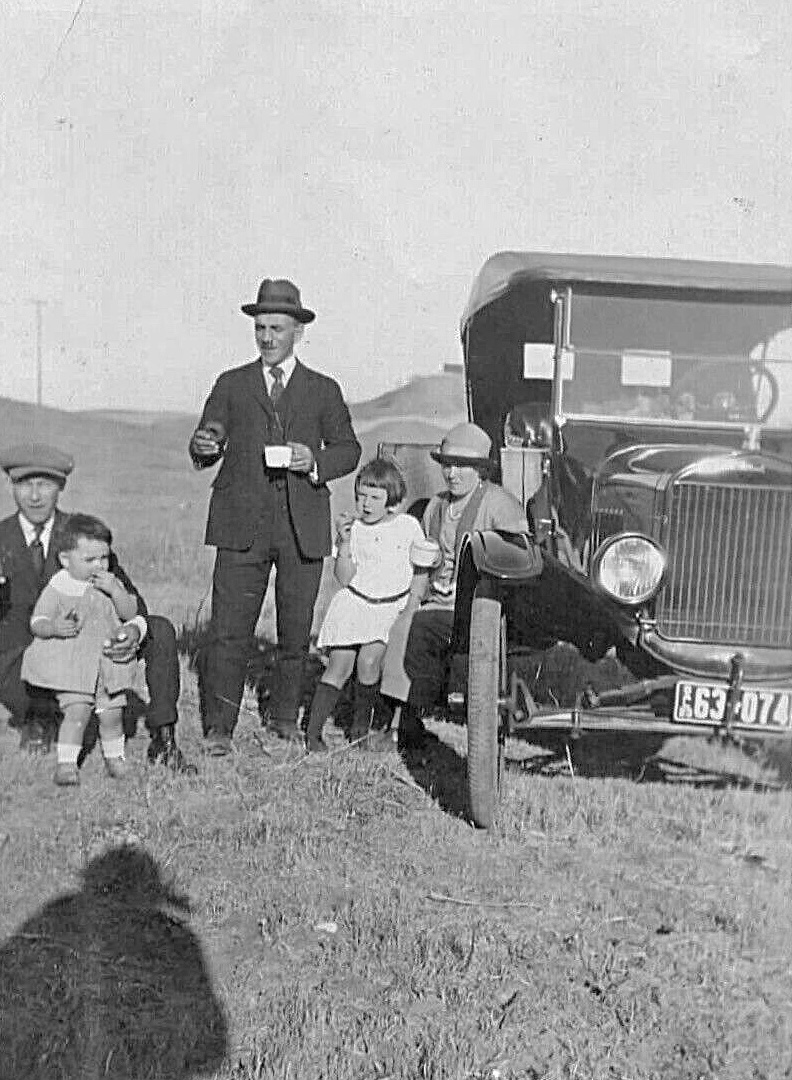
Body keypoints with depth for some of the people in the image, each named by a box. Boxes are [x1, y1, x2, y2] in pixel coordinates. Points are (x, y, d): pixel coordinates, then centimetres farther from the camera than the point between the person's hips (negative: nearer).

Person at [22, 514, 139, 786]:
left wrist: (114, 590, -17)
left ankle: (115, 757, 30)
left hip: (108, 660, 4)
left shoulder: (110, 582, 5)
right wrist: (54, 627, -29)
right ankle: (65, 764, -5)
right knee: (77, 711, -16)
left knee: (111, 712, 7)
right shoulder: (58, 588, -8)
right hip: (70, 663, -4)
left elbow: (130, 612, -2)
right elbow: (36, 622, -7)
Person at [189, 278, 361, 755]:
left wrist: (316, 460, -8)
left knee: (297, 630, 6)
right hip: (242, 523, 0)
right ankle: (219, 727, 4)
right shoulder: (231, 385, 13)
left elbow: (349, 449, 12)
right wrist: (204, 446, -14)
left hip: (303, 525, 1)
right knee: (229, 629, -5)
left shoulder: (324, 390, 13)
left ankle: (286, 716, 23)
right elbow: (203, 452, 10)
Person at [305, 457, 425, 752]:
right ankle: (313, 732, -4)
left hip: (394, 607, -1)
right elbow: (344, 578, -5)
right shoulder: (354, 528, 1)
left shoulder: (408, 525, 1)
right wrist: (345, 542, -16)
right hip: (355, 603, 1)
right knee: (339, 665, -9)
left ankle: (360, 726, -1)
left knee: (369, 659, -21)